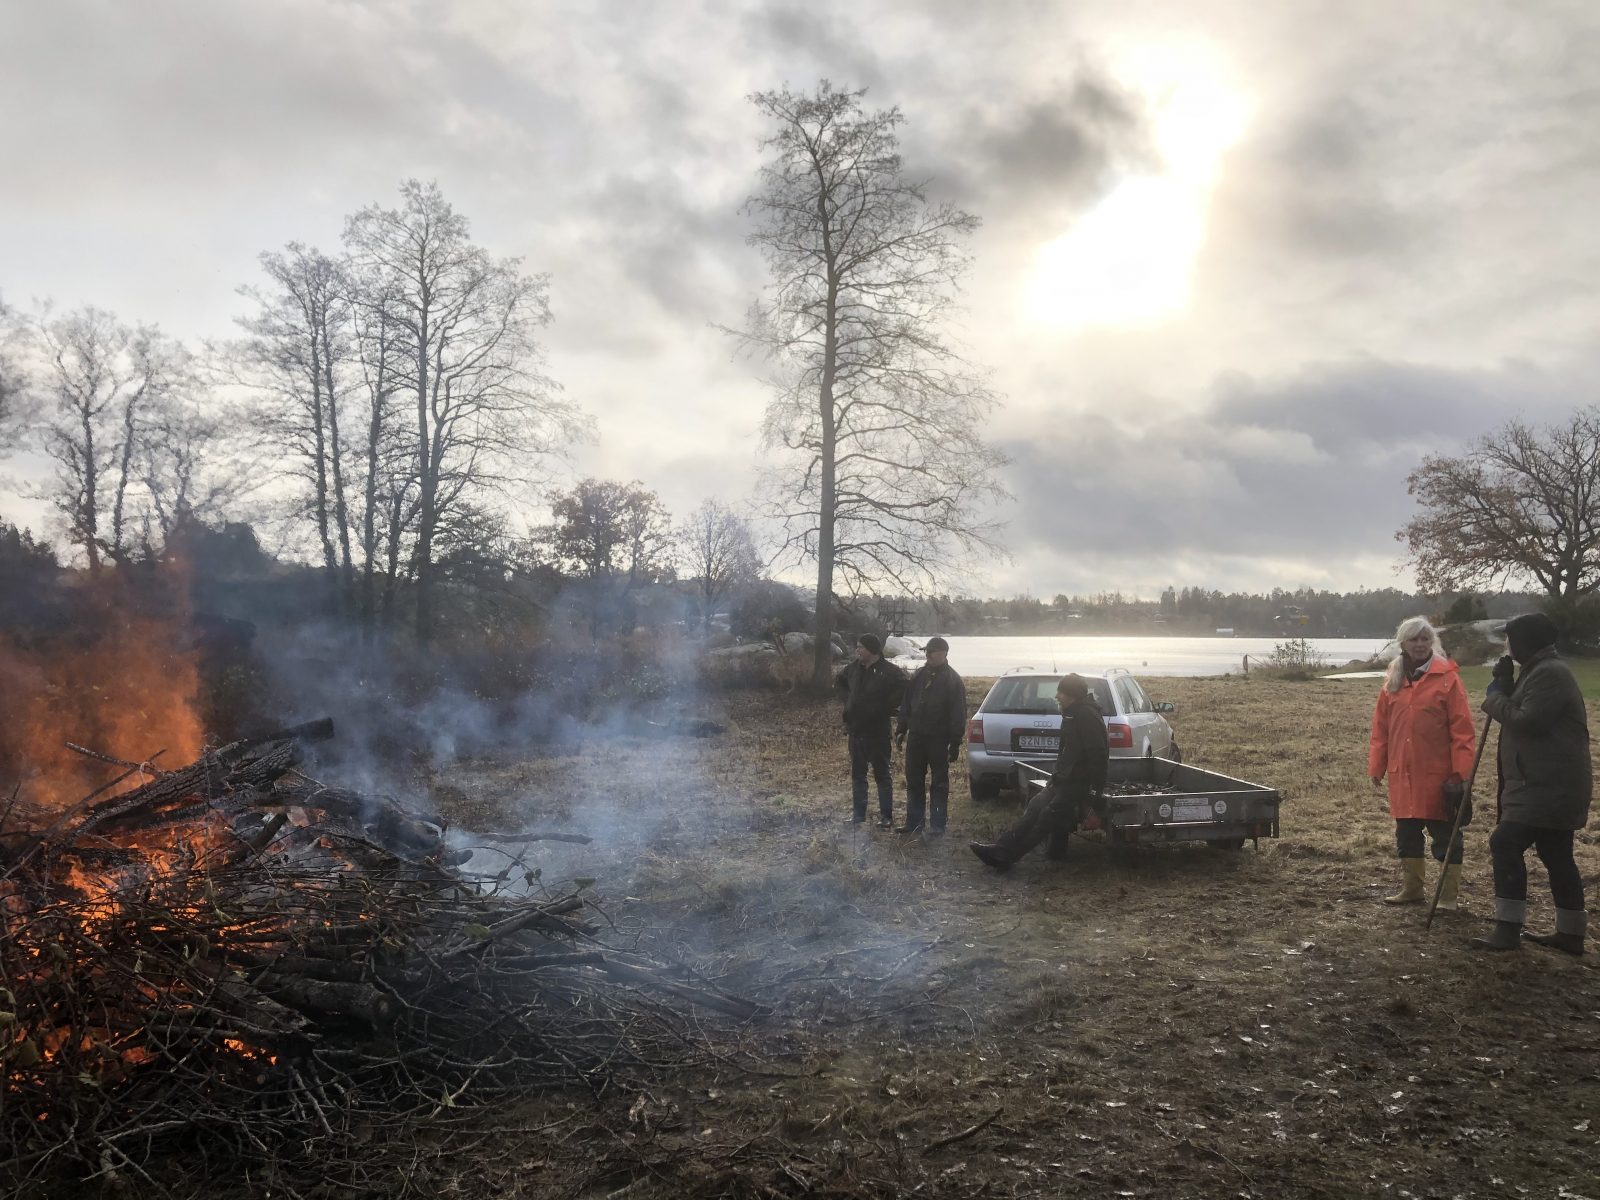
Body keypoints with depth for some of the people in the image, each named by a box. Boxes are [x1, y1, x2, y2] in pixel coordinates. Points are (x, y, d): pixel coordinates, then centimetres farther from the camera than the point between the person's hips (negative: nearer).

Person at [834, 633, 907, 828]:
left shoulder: (889, 671, -13)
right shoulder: (853, 669, 7)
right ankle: (858, 814, 22)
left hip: (877, 731, -6)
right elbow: (838, 681, 26)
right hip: (855, 730, 6)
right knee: (857, 774, 13)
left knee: (882, 774, 1)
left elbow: (903, 690, -18)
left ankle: (886, 816, 7)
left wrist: (885, 709, -14)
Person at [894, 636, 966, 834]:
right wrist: (901, 729, 9)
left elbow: (958, 714, -10)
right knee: (914, 781, 9)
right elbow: (906, 704, 15)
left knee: (939, 783, 3)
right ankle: (914, 823, 17)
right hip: (916, 736, 6)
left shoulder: (953, 680, -6)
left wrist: (955, 743, -15)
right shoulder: (919, 675, 10)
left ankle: (937, 826, 8)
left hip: (938, 740, -6)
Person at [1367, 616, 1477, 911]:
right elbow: (1380, 728, 10)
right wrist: (1376, 767, 8)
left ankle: (1448, 895, 12)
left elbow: (1462, 729, -9)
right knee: (1406, 833, 13)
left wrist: (1461, 771, -13)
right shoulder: (1392, 681, 8)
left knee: (1445, 835, 3)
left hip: (1439, 774, -5)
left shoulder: (1447, 678, -7)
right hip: (1402, 773, 5)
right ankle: (1412, 887, 26)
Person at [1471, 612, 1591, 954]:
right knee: (1556, 855, 15)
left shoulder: (1551, 673, -17)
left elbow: (1526, 721, -24)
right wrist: (1505, 685, 4)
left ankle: (1507, 928, -10)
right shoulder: (1540, 670, 17)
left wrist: (1494, 699, -9)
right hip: (1549, 784, 11)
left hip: (1548, 786, -11)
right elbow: (1521, 714, 17)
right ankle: (1571, 933, 22)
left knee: (1505, 843, -13)